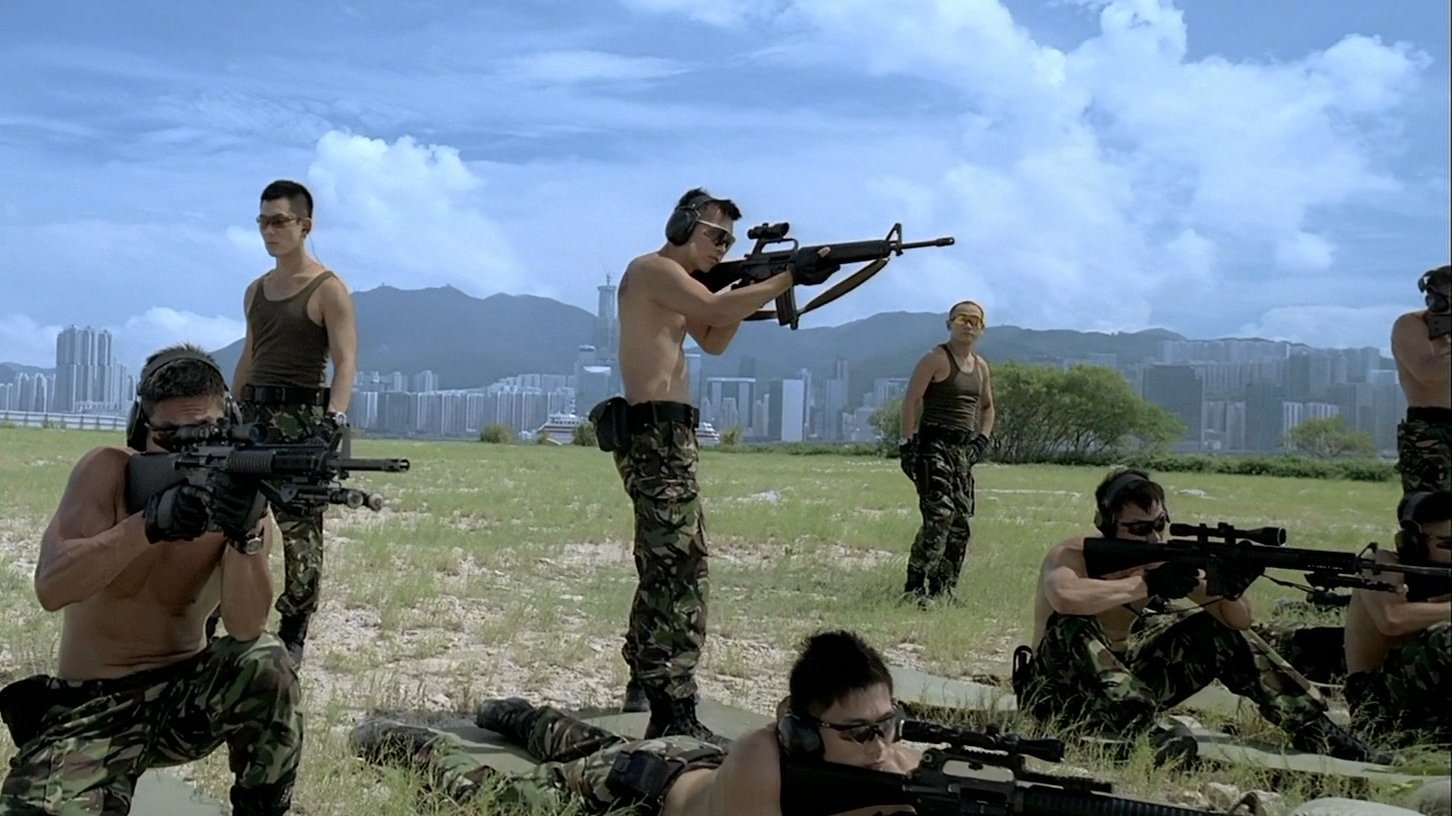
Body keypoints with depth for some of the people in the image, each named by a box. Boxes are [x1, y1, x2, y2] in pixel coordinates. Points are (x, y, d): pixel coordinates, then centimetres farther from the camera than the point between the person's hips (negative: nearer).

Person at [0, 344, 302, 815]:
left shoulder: (237, 488, -8)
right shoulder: (108, 472, -10)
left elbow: (244, 629, -21)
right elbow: (51, 588, -24)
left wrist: (246, 535, -39)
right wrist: (149, 524, -36)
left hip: (185, 690, 2)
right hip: (90, 706, -2)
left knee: (265, 664, -28)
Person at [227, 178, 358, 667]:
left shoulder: (328, 289, -4)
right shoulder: (256, 291, 17)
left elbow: (346, 361, -13)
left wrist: (336, 414, -28)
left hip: (301, 417, -7)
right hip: (252, 415, 7)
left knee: (298, 531, -4)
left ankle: (293, 635, 3)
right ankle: (204, 622, 13)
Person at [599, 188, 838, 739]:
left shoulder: (674, 281, 22)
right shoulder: (653, 269, -9)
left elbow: (713, 340, 19)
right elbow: (718, 309, -23)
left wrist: (749, 286, 6)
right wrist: (788, 279, -19)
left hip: (665, 435, 11)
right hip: (656, 432, -11)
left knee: (664, 564, 20)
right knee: (681, 569, -16)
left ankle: (645, 681, 33)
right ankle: (673, 711, -20)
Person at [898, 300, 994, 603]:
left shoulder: (980, 366, 15)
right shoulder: (936, 359, -6)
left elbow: (987, 406, 29)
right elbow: (911, 400, -11)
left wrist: (983, 438, 13)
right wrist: (908, 442, -17)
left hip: (964, 449, 8)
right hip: (934, 445, -8)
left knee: (961, 521, 6)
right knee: (939, 514, -19)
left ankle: (942, 590, 12)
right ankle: (915, 587, -16)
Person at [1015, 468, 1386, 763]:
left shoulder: (1164, 559, -5)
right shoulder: (1072, 555, -20)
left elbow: (1238, 621, -5)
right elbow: (1065, 597, -47)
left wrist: (1230, 591, -28)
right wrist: (1145, 586, -40)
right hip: (1059, 693, -6)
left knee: (1218, 632, 0)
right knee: (1073, 625, -35)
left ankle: (1316, 733, 4)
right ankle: (1138, 730, -41)